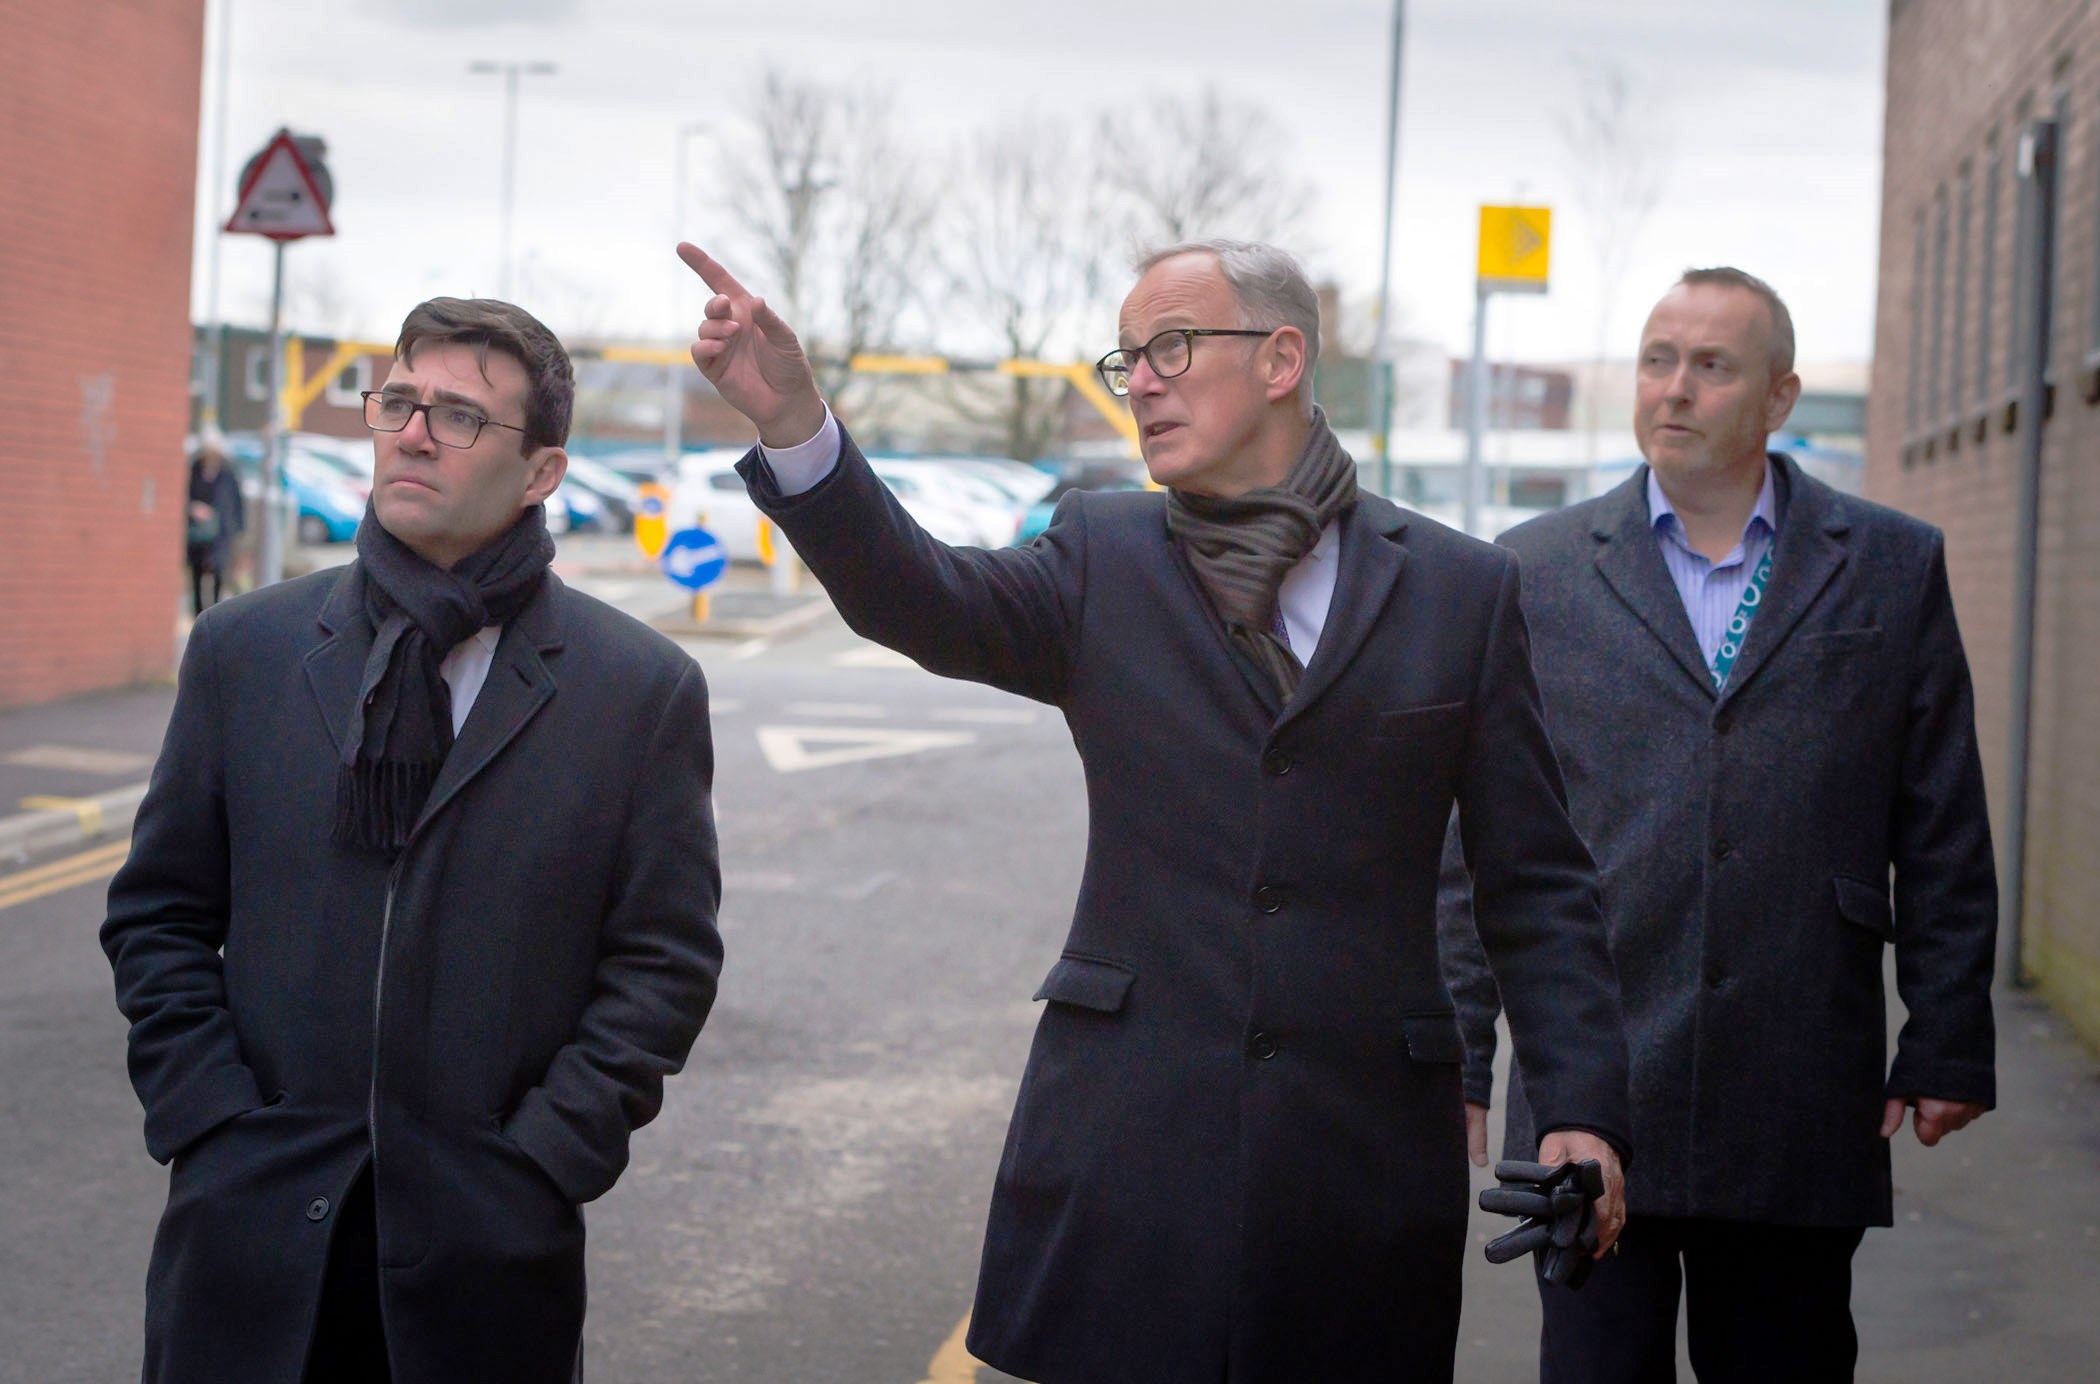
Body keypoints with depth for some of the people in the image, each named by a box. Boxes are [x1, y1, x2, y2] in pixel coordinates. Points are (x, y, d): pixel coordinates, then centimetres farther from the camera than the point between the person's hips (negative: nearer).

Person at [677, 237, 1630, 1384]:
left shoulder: (1461, 589, 6)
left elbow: (1534, 882, 5)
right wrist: (794, 425, -30)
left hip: (1363, 1148, 0)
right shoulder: (1104, 558, 7)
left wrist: (1580, 1106, -6)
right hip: (1126, 1142, 1)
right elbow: (920, 600, -13)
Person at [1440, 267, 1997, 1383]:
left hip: (1801, 1115, 0)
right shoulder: (1538, 571, 6)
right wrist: (1455, 1057, 3)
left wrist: (1948, 1045, 4)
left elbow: (1943, 839, 7)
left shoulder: (1893, 568, 6)